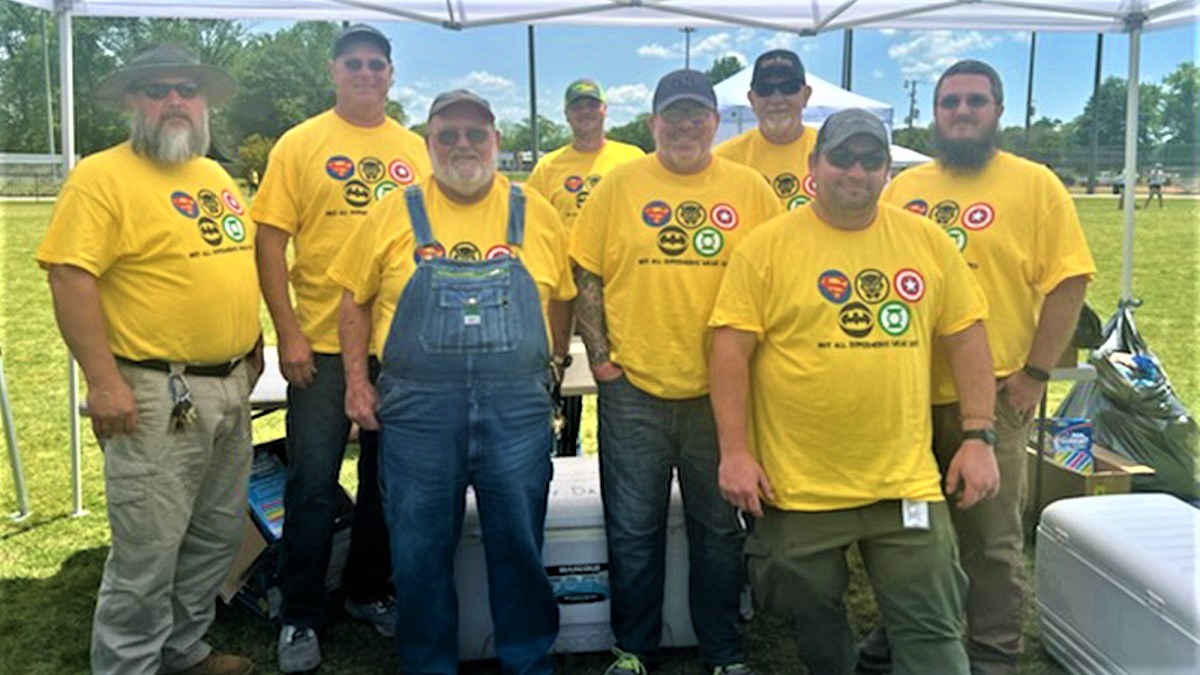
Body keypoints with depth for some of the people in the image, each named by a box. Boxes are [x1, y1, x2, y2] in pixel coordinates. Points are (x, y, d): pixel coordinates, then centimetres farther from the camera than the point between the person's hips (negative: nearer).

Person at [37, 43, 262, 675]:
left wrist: (253, 347, 20)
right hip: (155, 394, -8)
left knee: (217, 535, 17)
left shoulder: (217, 177, 14)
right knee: (148, 552, -1)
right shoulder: (101, 176, -10)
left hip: (230, 388, 8)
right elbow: (70, 277, -16)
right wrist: (103, 381, -20)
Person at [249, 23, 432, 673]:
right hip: (321, 345, -3)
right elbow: (270, 242, -4)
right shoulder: (301, 144, -1)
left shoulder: (416, 150, 7)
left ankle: (368, 591, 33)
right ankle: (300, 618, 20)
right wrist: (288, 333, -11)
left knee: (386, 480, 14)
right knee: (313, 486, 4)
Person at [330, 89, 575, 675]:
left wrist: (551, 371, 7)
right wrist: (356, 382, 3)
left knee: (519, 547, 10)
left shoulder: (536, 215, 7)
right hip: (416, 408, 0)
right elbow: (354, 299, 10)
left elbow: (561, 301, 13)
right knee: (420, 554, 10)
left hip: (518, 408, 1)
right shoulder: (395, 215, 5)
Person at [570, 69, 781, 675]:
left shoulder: (749, 189, 2)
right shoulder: (619, 185, 1)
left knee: (719, 529, 14)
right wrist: (600, 358, -3)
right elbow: (585, 275, 3)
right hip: (633, 388, 0)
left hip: (720, 390, 1)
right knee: (633, 530, 10)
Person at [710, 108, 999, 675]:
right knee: (814, 617, 18)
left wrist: (977, 437, 2)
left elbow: (966, 337, 7)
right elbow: (731, 350, -8)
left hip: (907, 480, 2)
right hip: (798, 483, -1)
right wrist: (735, 452, -12)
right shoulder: (766, 246, -5)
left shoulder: (927, 240, 4)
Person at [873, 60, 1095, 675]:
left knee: (989, 534, 8)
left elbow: (1068, 281, -6)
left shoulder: (1035, 184, -3)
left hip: (992, 393, -4)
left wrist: (1035, 372, -10)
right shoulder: (903, 187, 8)